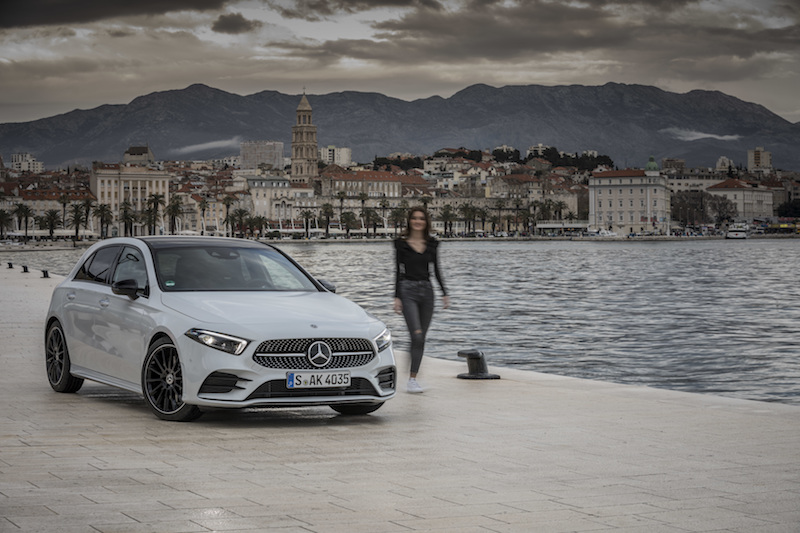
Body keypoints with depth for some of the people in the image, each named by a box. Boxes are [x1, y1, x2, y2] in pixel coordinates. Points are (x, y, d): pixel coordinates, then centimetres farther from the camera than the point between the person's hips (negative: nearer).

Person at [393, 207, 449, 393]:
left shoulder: (432, 244, 9)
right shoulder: (401, 243, 0)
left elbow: (436, 270, 14)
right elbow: (398, 271, 0)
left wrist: (444, 294, 8)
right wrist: (396, 297, -5)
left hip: (426, 290, 4)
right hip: (408, 290, -4)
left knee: (421, 337, 5)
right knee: (416, 335, -18)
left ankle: (413, 377, 12)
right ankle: (412, 379, -15)